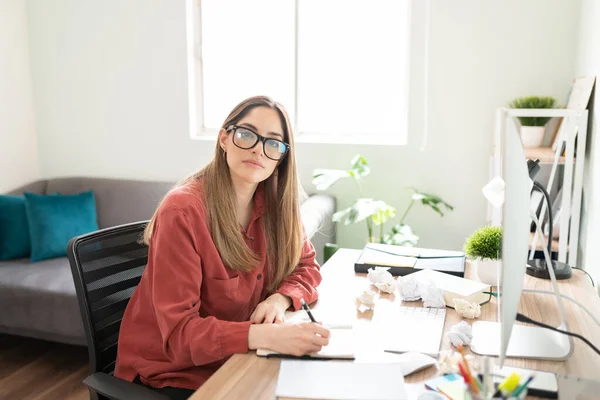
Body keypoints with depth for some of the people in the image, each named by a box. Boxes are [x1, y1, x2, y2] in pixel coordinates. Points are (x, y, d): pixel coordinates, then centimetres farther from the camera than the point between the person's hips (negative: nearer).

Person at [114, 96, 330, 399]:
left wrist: (280, 299, -16)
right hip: (170, 372, -5)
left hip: (234, 360, 6)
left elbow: (306, 265, 6)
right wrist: (264, 336, -41)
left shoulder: (274, 203, -6)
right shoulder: (183, 211, -24)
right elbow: (179, 332, -26)